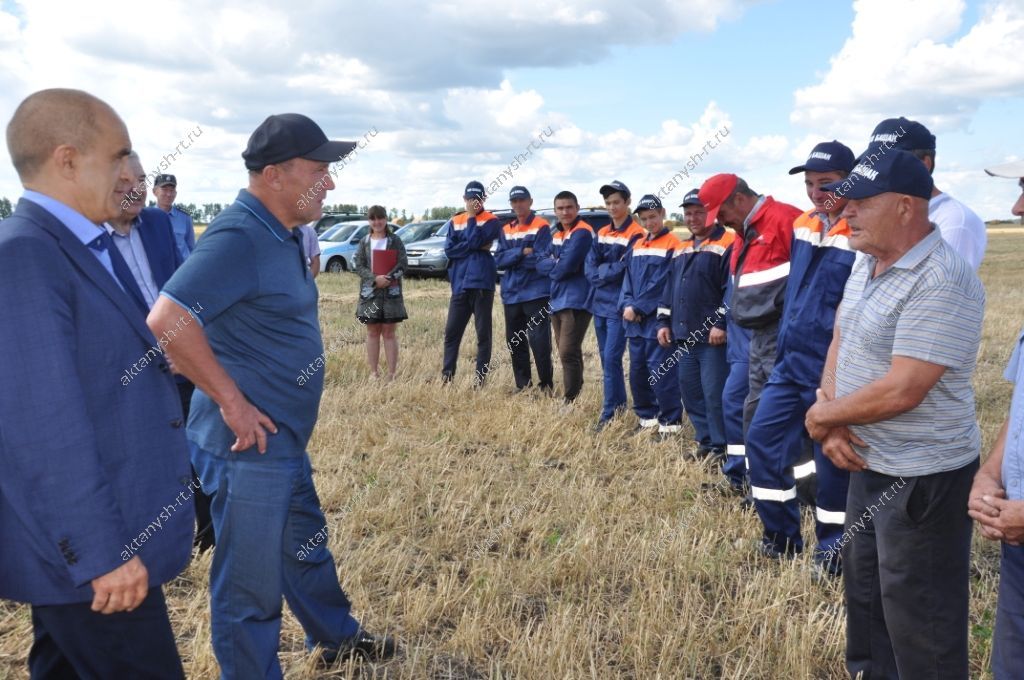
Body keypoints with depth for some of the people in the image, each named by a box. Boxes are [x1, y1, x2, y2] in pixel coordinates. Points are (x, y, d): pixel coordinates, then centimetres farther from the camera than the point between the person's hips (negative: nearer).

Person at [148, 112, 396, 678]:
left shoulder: (282, 234, 8)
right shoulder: (238, 237, -21)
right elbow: (166, 322, -31)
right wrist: (233, 403, -25)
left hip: (285, 440, 10)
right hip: (249, 444, -10)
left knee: (306, 545, 27)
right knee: (250, 581, 6)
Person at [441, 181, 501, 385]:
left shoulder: (491, 221, 1)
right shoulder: (455, 222, 14)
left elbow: (474, 240, -13)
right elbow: (449, 249, 1)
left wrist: (471, 218, -3)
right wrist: (476, 247, -7)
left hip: (481, 283, -4)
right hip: (460, 284, 4)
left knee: (483, 332, 2)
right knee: (452, 330, 3)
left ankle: (480, 375, 9)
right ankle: (447, 375, 10)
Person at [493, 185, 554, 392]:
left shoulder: (541, 227, -5)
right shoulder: (506, 230, 14)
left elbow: (540, 260, -15)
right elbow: (499, 260, 2)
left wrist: (512, 258, -6)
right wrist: (522, 252, -12)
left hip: (536, 293, -6)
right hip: (511, 295, 6)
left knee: (539, 341, -9)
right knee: (515, 342, 12)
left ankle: (546, 385, 3)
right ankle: (522, 385, 23)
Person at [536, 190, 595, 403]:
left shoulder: (582, 232, -12)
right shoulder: (557, 233, 16)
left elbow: (565, 267, -20)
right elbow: (541, 262, 9)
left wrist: (552, 266, 0)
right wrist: (557, 264, -10)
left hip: (576, 301, -9)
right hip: (557, 300, 9)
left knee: (568, 353, -10)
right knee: (567, 353, 15)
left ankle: (571, 401, -3)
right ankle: (572, 394, 24)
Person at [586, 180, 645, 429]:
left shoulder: (636, 235, -8)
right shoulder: (601, 234, 13)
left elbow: (624, 269, -17)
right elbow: (589, 268, 5)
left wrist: (602, 271, -7)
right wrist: (609, 271, -12)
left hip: (619, 306, -7)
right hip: (599, 303, 7)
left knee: (611, 358, -9)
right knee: (606, 358, 14)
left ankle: (609, 413, -2)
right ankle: (619, 404, 27)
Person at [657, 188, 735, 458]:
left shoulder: (727, 244, -8)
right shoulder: (682, 249, 18)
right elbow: (671, 287, 22)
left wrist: (722, 324, -20)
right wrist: (664, 322, 15)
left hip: (713, 336, -8)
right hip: (685, 335, 9)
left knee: (714, 393, -6)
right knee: (689, 390, 13)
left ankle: (720, 447, 5)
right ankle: (705, 440, 25)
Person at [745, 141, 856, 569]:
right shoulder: (802, 226, 8)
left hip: (832, 372, -7)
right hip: (790, 362, 8)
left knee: (831, 460, 4)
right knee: (762, 439, 10)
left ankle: (831, 554, 23)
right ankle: (782, 538, 25)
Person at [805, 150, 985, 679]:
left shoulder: (941, 282, -25)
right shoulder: (866, 263, 5)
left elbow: (901, 391, -29)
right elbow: (840, 344, 9)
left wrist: (822, 416, -13)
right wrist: (832, 421, -7)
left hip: (922, 477, -9)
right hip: (869, 461, 9)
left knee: (917, 616, 6)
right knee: (864, 586, 25)